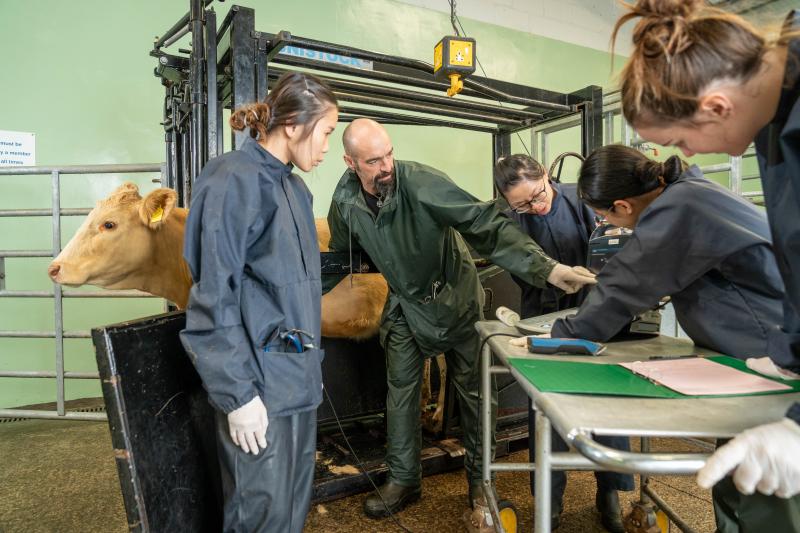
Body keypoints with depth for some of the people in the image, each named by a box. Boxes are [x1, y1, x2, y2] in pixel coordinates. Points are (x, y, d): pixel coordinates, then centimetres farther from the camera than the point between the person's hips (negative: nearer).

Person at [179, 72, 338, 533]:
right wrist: (238, 392, -16)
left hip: (299, 381, 8)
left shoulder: (294, 187, 13)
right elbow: (215, 296, -17)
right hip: (260, 386, -8)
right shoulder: (233, 181, -13)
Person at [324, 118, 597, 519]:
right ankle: (403, 480, 26)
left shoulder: (421, 182, -30)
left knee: (472, 388, 7)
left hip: (453, 295, -3)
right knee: (400, 390, 9)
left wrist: (545, 268, -47)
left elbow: (486, 225, -37)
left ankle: (480, 477, 28)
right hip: (404, 303, 4)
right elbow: (341, 253, 8)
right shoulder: (345, 200, -12)